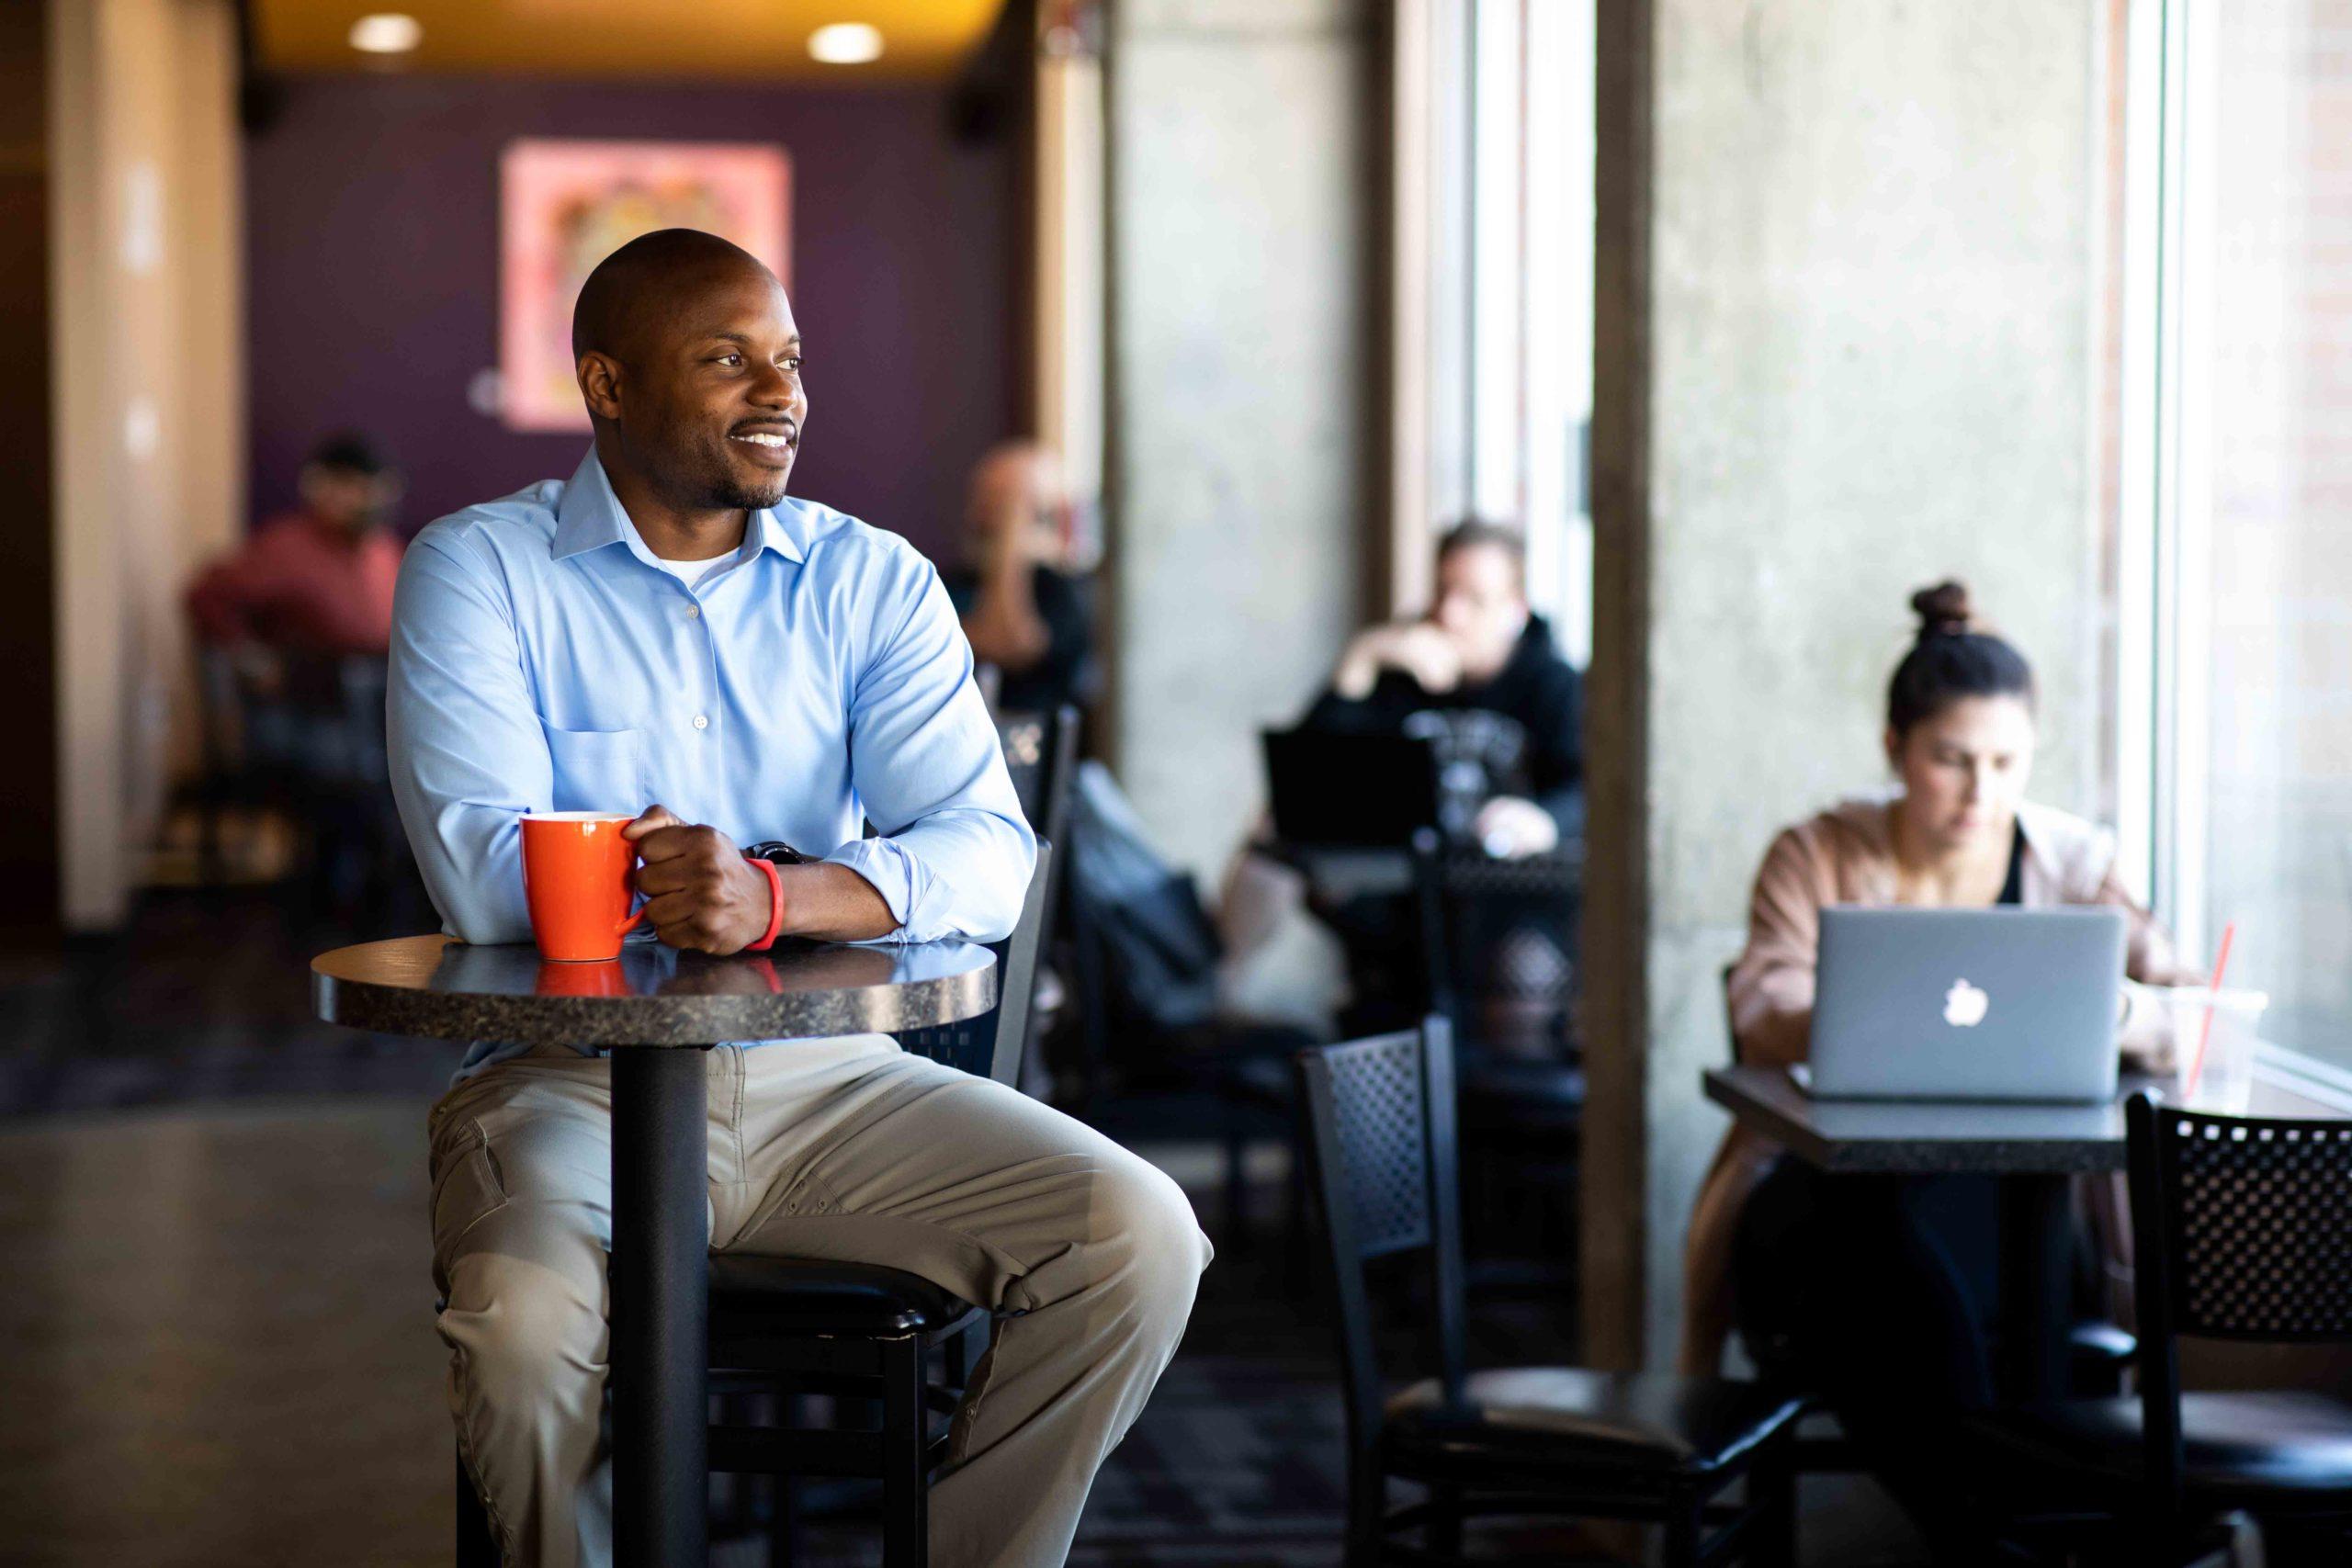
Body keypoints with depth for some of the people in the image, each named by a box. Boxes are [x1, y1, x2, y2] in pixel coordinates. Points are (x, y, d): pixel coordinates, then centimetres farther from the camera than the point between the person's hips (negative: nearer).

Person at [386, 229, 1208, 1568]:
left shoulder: (875, 582, 8)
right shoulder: (479, 574, 0)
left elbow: (989, 858, -7)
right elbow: (483, 875, -14)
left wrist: (777, 898, -26)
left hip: (827, 1075, 3)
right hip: (569, 1077, -3)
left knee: (1140, 1234, -16)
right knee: (528, 1320, -34)